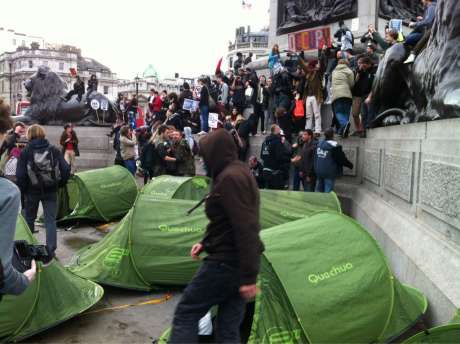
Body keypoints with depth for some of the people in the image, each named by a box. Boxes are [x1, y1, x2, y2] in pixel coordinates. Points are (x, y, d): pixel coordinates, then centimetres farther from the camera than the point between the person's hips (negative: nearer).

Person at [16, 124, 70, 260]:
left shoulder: (25, 152, -8)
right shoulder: (54, 150, -3)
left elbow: (20, 175, -11)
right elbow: (65, 169, -6)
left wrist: (22, 190, 2)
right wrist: (60, 183, 8)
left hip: (32, 191, 0)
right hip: (50, 191, 1)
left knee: (29, 218, 18)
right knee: (50, 219, 6)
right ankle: (50, 249, -2)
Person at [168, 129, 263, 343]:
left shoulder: (230, 178, -18)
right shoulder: (240, 172, 14)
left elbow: (245, 229, -24)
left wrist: (249, 276, -24)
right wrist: (205, 243, 19)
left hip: (226, 262, -9)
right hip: (238, 262, 9)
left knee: (186, 313, 4)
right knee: (228, 327, 14)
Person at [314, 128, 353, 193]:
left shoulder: (319, 143, 3)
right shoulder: (334, 146, -16)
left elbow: (315, 157, 12)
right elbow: (342, 159, -8)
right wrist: (350, 165, 7)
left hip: (318, 171, 6)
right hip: (329, 173, -6)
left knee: (318, 190, 15)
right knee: (328, 192, 0)